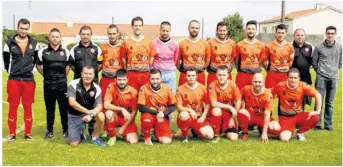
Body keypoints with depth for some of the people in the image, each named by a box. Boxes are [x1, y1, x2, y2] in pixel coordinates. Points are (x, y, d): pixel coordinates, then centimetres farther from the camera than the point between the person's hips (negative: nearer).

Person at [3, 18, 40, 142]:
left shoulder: (34, 43, 4)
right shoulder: (9, 43, -2)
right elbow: (6, 61, 9)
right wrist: (11, 72, 10)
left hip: (29, 80, 1)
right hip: (13, 80, -1)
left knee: (28, 107, 6)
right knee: (13, 107, 3)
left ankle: (28, 133, 14)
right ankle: (12, 134, 12)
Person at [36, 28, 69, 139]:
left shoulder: (65, 51, 2)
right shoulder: (43, 51, -1)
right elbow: (38, 65, 12)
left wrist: (64, 76, 10)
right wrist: (45, 75, 7)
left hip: (62, 84, 0)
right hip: (48, 84, 0)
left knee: (64, 108, 3)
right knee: (49, 109, 8)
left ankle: (66, 130, 15)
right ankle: (49, 130, 19)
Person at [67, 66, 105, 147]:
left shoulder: (96, 88, -9)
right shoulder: (73, 84, -15)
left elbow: (99, 106, -16)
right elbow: (72, 102, -24)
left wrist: (91, 115, -36)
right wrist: (88, 111, -27)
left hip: (89, 113, 2)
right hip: (75, 116, -2)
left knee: (101, 116, -30)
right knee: (74, 143, -13)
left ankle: (95, 138, -3)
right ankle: (80, 132, 24)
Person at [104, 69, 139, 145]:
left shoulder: (133, 92, -14)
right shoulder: (111, 87, -15)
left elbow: (134, 112, -9)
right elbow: (106, 105, -25)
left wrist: (123, 127, -12)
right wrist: (122, 109, -35)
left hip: (128, 119, 0)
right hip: (115, 116, 0)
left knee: (133, 141, -20)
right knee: (109, 113, -35)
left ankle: (125, 134, 17)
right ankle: (112, 137, -11)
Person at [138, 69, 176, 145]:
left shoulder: (167, 89, -5)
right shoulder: (144, 89, -12)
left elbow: (172, 106, 2)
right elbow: (141, 107, -15)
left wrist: (163, 113, -17)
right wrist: (157, 112, -23)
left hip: (162, 117, 2)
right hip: (149, 115, -2)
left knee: (166, 141, -16)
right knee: (147, 120, -39)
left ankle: (157, 133, 22)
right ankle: (147, 138, -5)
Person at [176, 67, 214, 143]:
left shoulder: (202, 88, 1)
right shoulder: (180, 89, -6)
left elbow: (207, 104, 5)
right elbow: (179, 107, -8)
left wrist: (203, 116, -8)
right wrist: (190, 110, -26)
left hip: (199, 118, 2)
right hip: (186, 117, -2)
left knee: (209, 135, -20)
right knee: (184, 114, -40)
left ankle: (196, 131, 17)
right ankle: (185, 136, -10)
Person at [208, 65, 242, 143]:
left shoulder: (232, 84, -11)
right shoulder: (212, 85, -17)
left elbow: (238, 101, -7)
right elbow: (214, 103, -24)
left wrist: (233, 118, -9)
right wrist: (230, 107, -26)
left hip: (230, 113, 1)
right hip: (218, 113, -1)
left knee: (233, 137, -15)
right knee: (216, 110, -38)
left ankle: (225, 130, 22)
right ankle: (216, 134, -14)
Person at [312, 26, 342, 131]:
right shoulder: (319, 47, -3)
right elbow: (314, 61, 6)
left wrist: (334, 70, 12)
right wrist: (319, 71, 8)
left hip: (333, 78, 2)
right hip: (321, 77, -2)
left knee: (330, 103, 8)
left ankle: (328, 124, 15)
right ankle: (317, 124, 5)